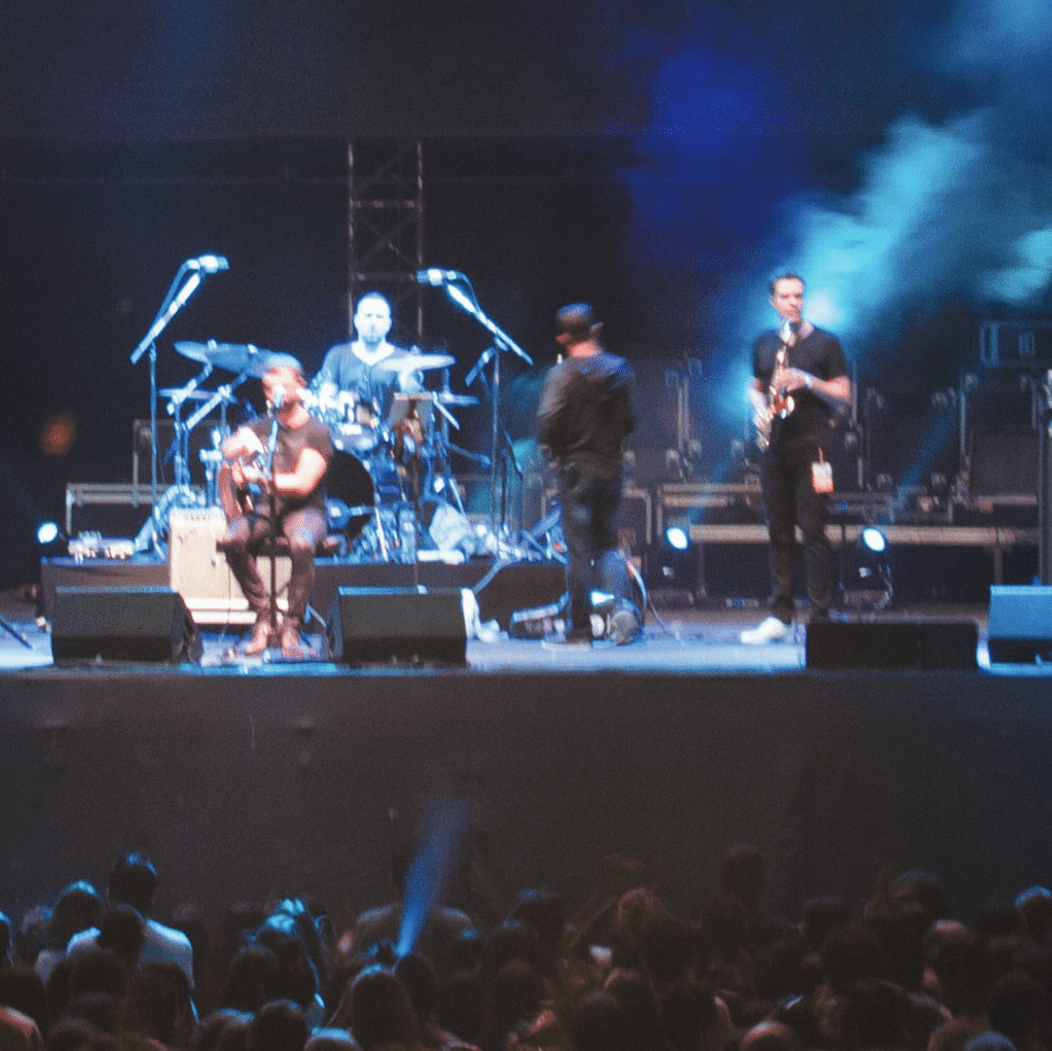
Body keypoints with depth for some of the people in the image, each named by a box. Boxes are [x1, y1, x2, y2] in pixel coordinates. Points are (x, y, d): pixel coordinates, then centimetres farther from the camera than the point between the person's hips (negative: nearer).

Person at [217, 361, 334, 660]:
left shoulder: (316, 432, -1)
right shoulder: (260, 427, 13)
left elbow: (303, 483, -14)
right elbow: (228, 450, -4)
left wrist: (261, 479, -23)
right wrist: (242, 444, -26)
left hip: (303, 510, -4)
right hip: (263, 509, 4)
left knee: (302, 545, -38)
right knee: (231, 541, -28)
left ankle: (291, 627, -25)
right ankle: (263, 618, -15)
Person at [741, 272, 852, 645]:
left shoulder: (825, 343, 0)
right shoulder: (764, 344, 14)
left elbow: (843, 394, -1)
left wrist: (808, 381, -16)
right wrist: (759, 410, 3)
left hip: (811, 448, -5)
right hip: (774, 446, 5)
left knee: (813, 531, -8)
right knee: (779, 533, 6)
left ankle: (820, 617, -7)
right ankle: (781, 616, 9)